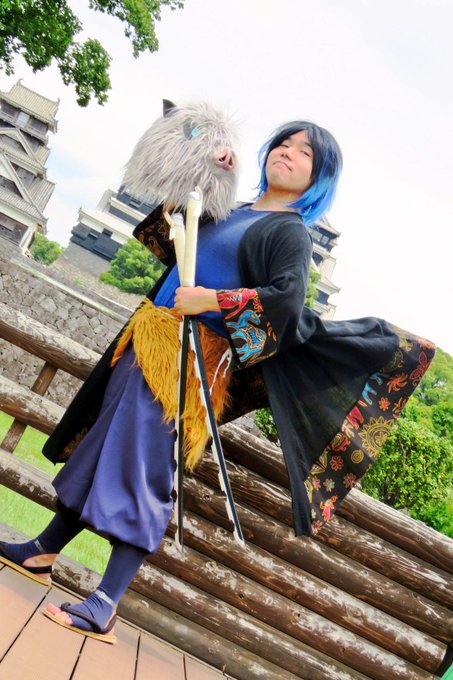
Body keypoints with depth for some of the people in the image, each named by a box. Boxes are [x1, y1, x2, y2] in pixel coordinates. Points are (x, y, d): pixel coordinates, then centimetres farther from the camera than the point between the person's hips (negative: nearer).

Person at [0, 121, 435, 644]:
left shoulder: (290, 232, -4)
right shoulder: (234, 213, 17)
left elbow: (287, 301, -20)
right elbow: (173, 245, 25)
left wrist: (212, 300, -22)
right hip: (147, 343, 8)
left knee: (146, 469, -10)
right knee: (103, 447, 15)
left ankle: (104, 608, -3)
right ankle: (44, 552, 29)